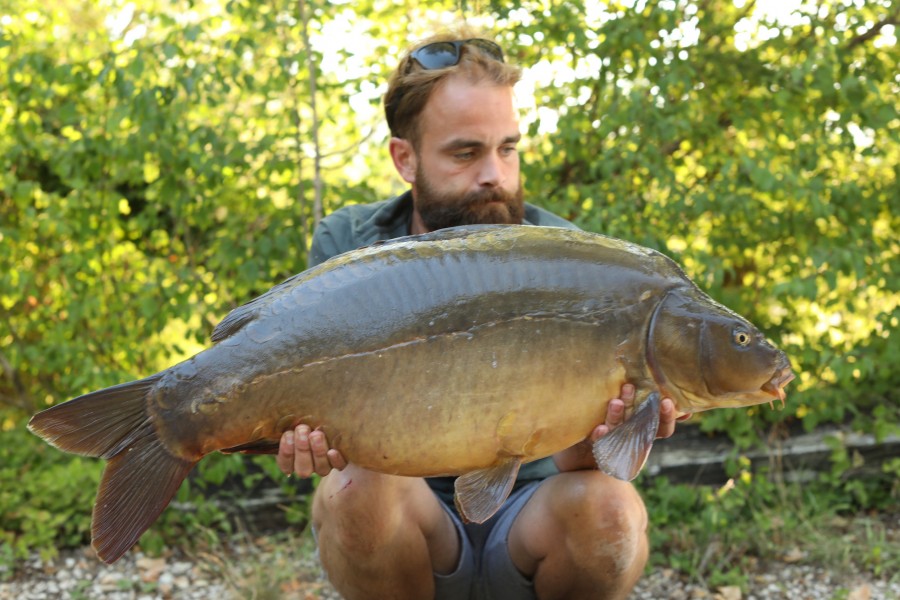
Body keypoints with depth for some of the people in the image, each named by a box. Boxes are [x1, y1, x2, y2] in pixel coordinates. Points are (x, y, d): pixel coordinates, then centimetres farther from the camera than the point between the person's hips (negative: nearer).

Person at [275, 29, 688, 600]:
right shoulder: (346, 248, -6)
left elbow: (564, 466, -14)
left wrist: (591, 442, -39)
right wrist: (315, 436, -36)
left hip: (524, 529, 0)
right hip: (411, 531, 0)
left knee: (605, 506, -31)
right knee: (355, 489, -32)